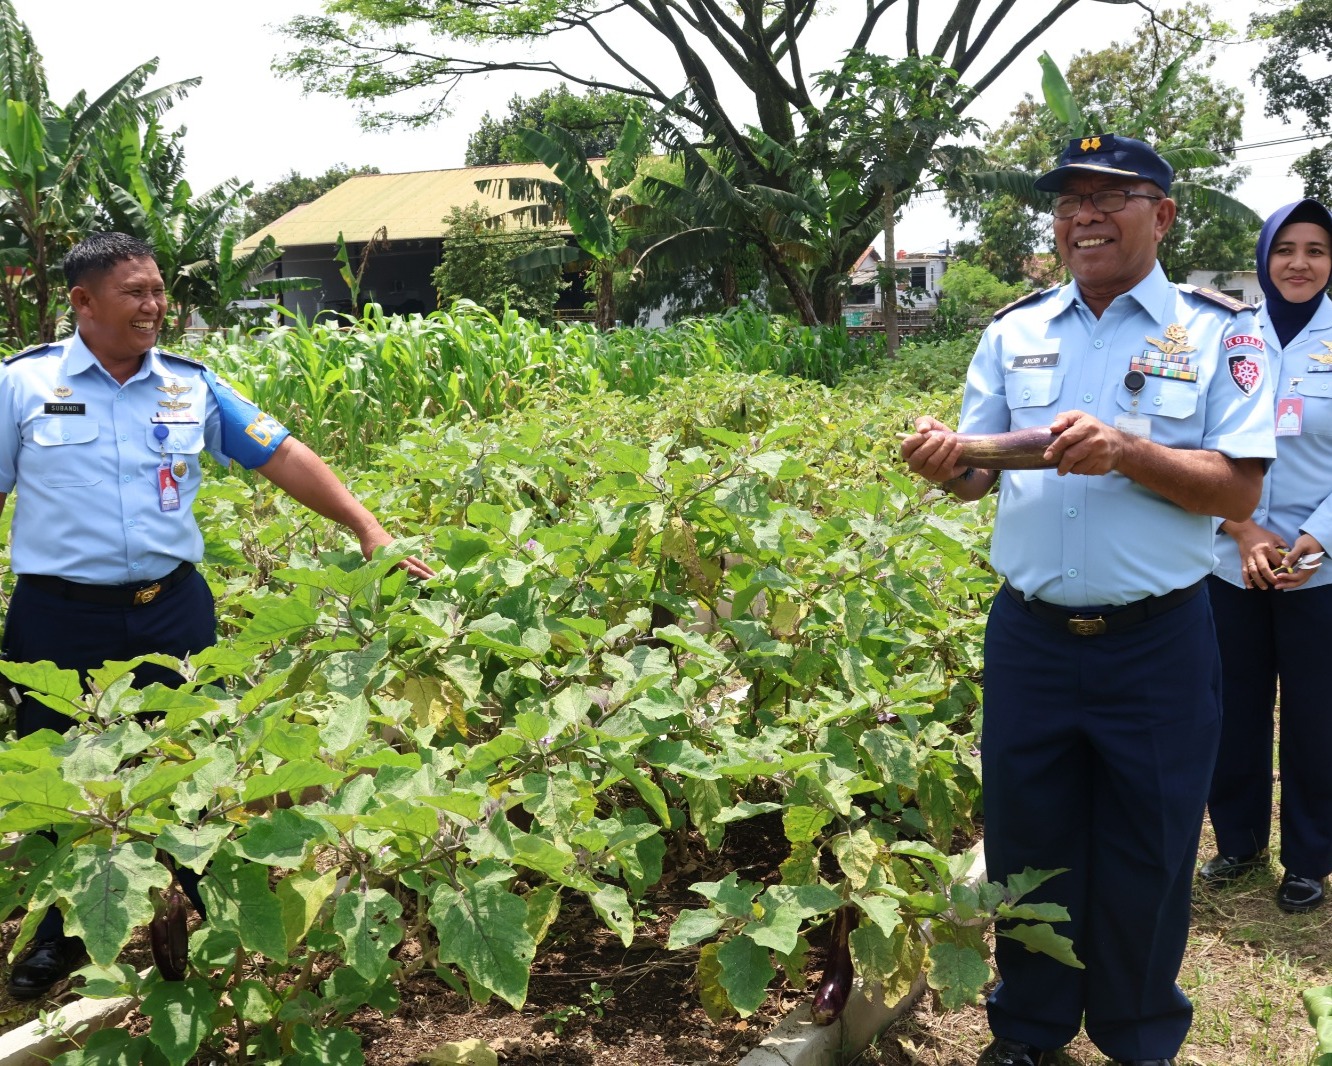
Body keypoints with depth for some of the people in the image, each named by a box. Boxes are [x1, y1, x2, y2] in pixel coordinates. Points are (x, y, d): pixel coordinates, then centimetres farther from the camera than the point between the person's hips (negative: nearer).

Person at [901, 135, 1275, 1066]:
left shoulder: (1219, 332, -3)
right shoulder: (1015, 332, 7)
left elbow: (1241, 491, -9)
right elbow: (981, 474, 7)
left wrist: (1127, 452, -25)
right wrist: (946, 463, -17)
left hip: (1158, 648, -2)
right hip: (1029, 638, 3)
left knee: (1146, 858, 11)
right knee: (1025, 845, 13)